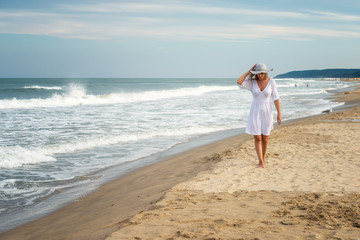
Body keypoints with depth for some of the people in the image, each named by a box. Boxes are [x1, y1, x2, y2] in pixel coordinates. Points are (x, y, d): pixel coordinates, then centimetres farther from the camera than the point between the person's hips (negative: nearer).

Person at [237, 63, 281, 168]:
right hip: (255, 112, 0)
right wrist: (249, 71, -17)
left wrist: (279, 114, -9)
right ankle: (261, 162, 0)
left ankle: (263, 156, 33)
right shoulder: (251, 82, -6)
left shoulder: (271, 81, -9)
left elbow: (276, 98, -7)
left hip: (267, 112, 0)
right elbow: (239, 82, -24)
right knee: (257, 138, -5)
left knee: (265, 137, 9)